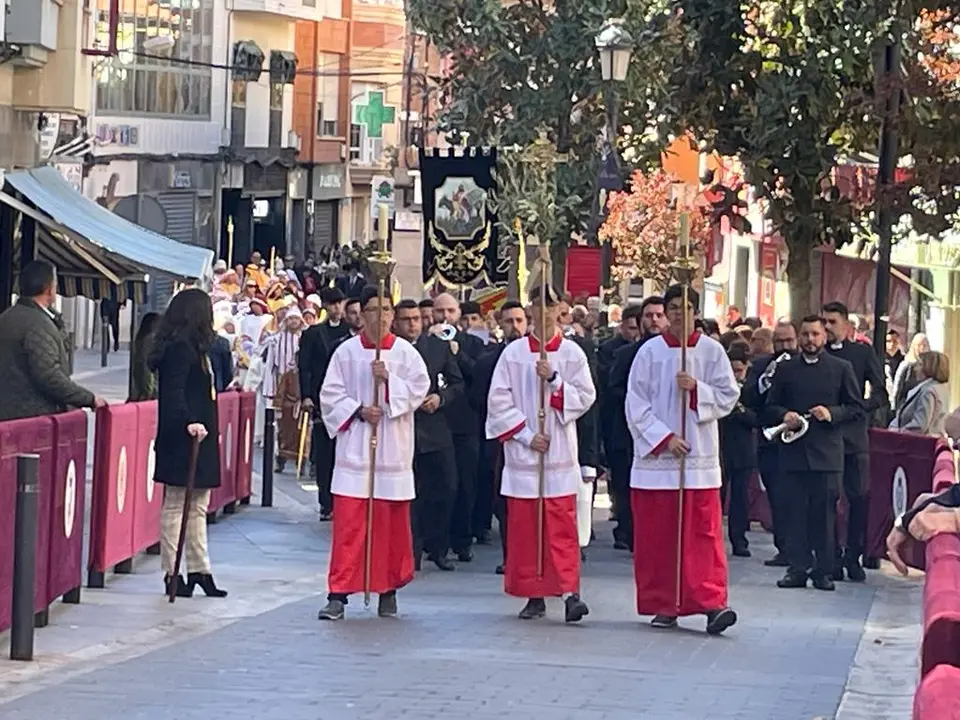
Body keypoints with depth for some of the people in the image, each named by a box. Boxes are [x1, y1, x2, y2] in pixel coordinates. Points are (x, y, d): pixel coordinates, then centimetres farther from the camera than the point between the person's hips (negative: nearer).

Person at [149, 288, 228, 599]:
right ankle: (172, 572, 2)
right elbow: (173, 393, -24)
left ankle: (199, 570, 18)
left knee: (198, 507, 13)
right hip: (183, 439, -10)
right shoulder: (180, 349, -14)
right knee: (176, 505, -3)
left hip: (199, 437, 10)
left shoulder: (192, 348, 16)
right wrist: (189, 421, -36)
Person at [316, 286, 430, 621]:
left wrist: (389, 379, -16)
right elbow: (330, 394, 2)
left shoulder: (405, 352, 4)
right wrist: (358, 410, -12)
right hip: (354, 448, -1)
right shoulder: (346, 351, 3)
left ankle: (388, 590, 20)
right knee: (348, 522, -7)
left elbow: (419, 389, -3)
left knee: (392, 524, 7)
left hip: (393, 450, 1)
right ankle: (338, 594, -6)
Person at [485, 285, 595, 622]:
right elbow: (498, 401, 1)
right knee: (523, 526, 3)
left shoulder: (572, 353, 4)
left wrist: (555, 380, -14)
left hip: (559, 454, -1)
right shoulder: (513, 353, 3)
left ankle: (569, 592, -10)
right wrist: (526, 435, -7)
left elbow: (585, 397, 0)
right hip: (522, 454, 1)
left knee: (561, 526, -6)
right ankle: (534, 595, 9)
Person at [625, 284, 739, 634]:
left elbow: (729, 396, 2)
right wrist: (664, 437, -11)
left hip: (700, 460, 0)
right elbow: (636, 403, -1)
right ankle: (663, 605, 11)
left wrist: (696, 389, -15)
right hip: (655, 458, 0)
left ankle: (711, 603, -10)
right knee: (657, 536, 3)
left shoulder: (712, 351, 4)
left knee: (704, 533, -6)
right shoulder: (649, 352, 3)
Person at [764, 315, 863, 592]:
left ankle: (824, 570, 5)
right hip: (794, 451, 1)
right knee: (795, 512, -1)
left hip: (827, 452, -1)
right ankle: (798, 567, 4)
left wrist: (832, 413, -10)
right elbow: (770, 408, 14)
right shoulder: (786, 369, 12)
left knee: (825, 512, -1)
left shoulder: (841, 368, 8)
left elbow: (857, 408, 7)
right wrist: (784, 415, -7)